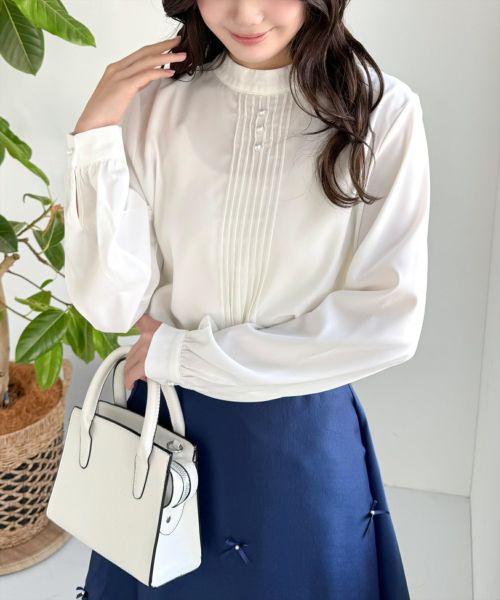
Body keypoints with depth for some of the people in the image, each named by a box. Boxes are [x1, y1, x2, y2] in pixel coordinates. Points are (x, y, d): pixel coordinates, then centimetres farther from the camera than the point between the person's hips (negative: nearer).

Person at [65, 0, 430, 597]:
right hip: (170, 421, 2)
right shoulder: (157, 100, -9)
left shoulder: (382, 110, -14)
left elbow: (390, 321, -16)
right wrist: (95, 134, -20)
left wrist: (183, 351, -14)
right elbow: (111, 306, -11)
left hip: (307, 435, -1)